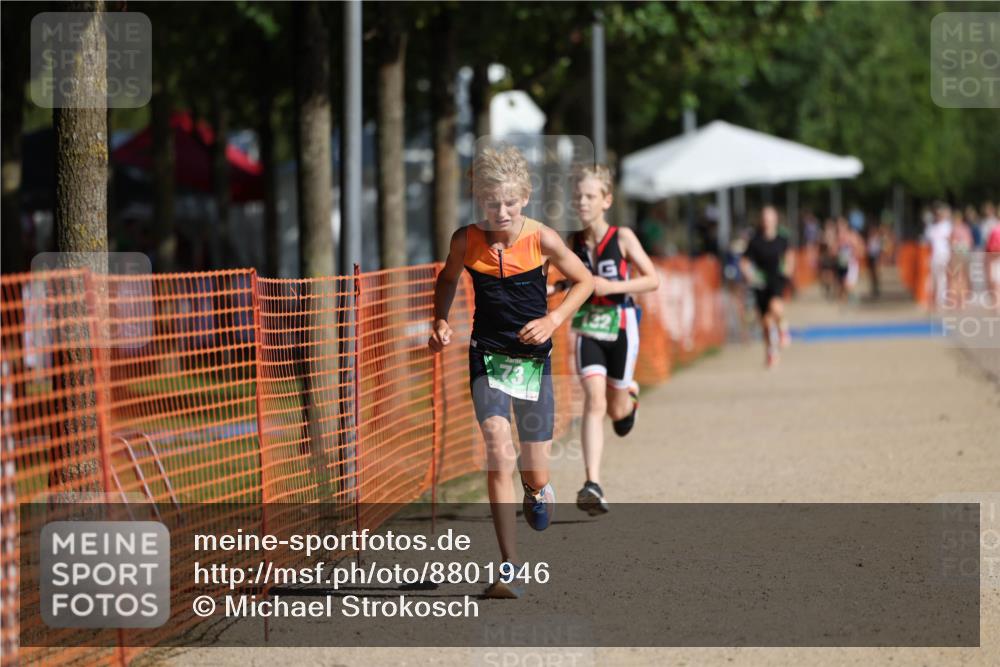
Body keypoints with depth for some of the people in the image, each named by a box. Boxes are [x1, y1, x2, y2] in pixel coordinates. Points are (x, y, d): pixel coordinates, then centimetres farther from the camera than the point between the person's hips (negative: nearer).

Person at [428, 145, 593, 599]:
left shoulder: (542, 240, -9)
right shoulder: (466, 242, -5)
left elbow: (584, 281, 5)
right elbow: (447, 279, 16)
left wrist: (552, 320, -9)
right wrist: (441, 322, 0)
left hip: (533, 358, 0)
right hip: (487, 357, 0)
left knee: (535, 473, 5)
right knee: (498, 451, -21)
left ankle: (536, 487, 47)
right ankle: (509, 566, -19)